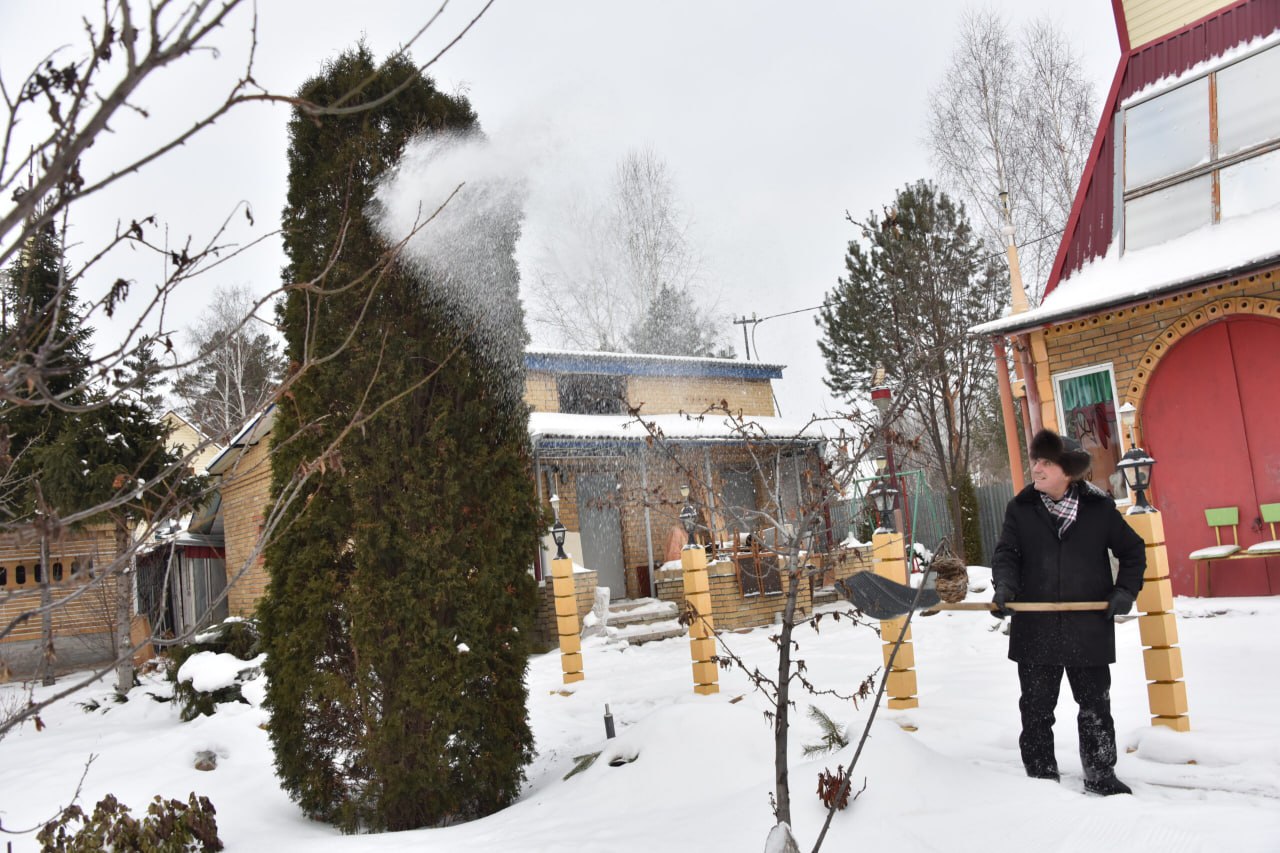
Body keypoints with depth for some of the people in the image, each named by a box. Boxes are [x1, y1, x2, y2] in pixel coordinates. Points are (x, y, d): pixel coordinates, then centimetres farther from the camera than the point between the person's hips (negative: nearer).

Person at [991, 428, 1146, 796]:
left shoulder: (1099, 508, 0)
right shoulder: (1021, 508, 1)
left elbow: (1133, 550, 11)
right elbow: (1006, 554, -2)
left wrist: (1125, 590, 0)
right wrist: (1005, 586, -20)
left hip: (1089, 628, 0)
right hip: (1036, 630, 0)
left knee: (1096, 708, 13)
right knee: (1036, 711, 8)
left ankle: (1100, 776, 29)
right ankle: (1041, 778, 21)